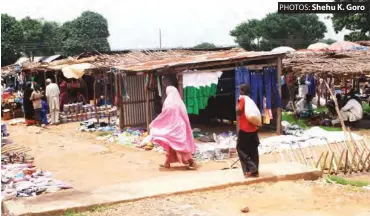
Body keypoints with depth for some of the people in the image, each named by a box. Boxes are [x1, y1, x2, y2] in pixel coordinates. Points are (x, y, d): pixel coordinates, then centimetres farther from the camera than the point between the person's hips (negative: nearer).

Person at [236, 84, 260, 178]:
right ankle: (254, 171, 11)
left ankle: (251, 168, -6)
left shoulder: (242, 99, -9)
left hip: (245, 129, -7)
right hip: (253, 129, 8)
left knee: (240, 148, 3)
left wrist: (238, 102, -2)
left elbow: (238, 112, -14)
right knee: (253, 151, 9)